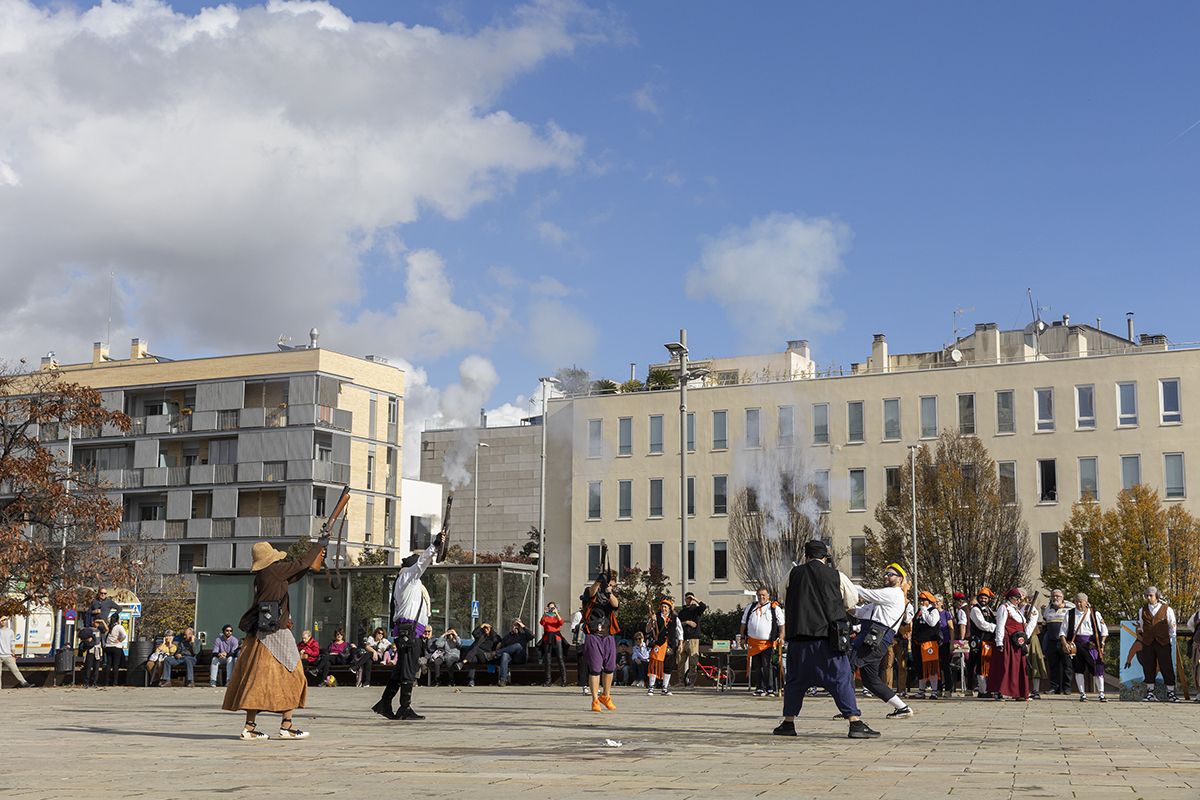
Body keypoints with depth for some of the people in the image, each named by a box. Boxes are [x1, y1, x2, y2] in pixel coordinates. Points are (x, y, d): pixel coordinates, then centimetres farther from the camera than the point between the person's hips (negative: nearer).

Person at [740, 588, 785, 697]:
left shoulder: (775, 608, 5)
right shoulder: (750, 608, 15)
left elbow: (781, 624, 4)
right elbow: (744, 623, 20)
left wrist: (781, 637, -8)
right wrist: (742, 637, 14)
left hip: (768, 643, -4)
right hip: (753, 642, 4)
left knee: (766, 666, -8)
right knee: (756, 667, 5)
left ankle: (769, 688, -1)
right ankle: (759, 688, 12)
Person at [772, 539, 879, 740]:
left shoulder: (793, 574, 6)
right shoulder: (836, 576, 2)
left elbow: (784, 601, 20)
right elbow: (852, 602, 13)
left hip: (798, 636, 2)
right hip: (828, 638, -2)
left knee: (795, 680, 15)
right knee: (841, 679, -1)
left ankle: (788, 723, 18)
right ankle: (855, 723, -8)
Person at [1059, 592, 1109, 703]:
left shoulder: (1095, 614, 4)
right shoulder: (1070, 614, 7)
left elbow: (1104, 630, 8)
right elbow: (1063, 631, 7)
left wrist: (1101, 643, -2)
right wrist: (1064, 643, -7)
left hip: (1091, 643, -1)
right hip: (1076, 643, 1)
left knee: (1098, 669, -4)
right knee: (1078, 670, 3)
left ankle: (1101, 694, 4)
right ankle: (1082, 694, 11)